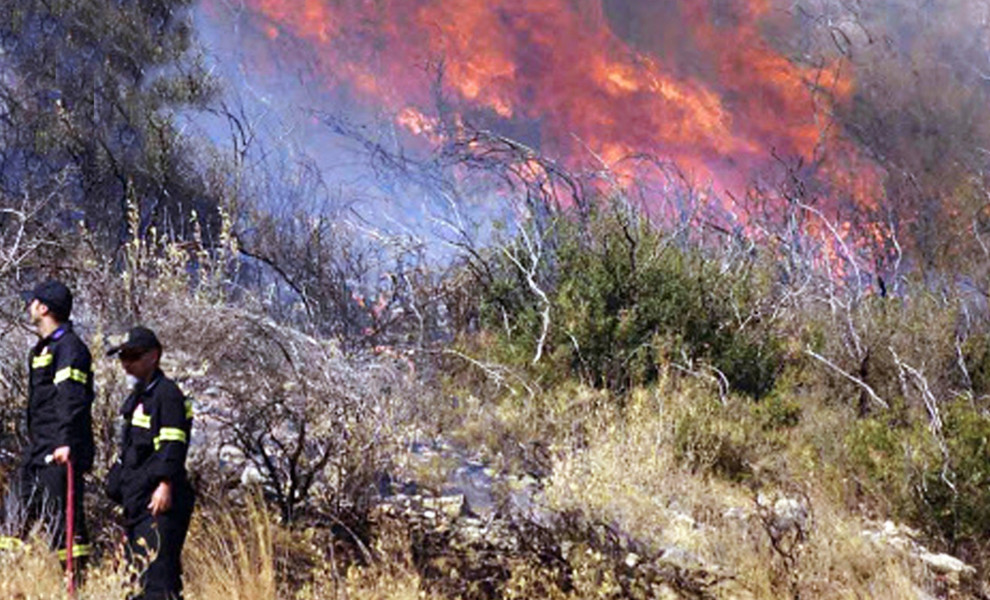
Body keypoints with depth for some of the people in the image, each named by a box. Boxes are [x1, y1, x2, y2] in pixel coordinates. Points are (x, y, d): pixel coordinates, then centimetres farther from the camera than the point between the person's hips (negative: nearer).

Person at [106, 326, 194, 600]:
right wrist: (117, 481, 26)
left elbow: (173, 445, -18)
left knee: (156, 569, -17)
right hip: (136, 501, 11)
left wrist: (166, 484, -26)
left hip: (160, 500, -11)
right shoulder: (137, 396, 22)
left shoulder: (167, 394, -9)